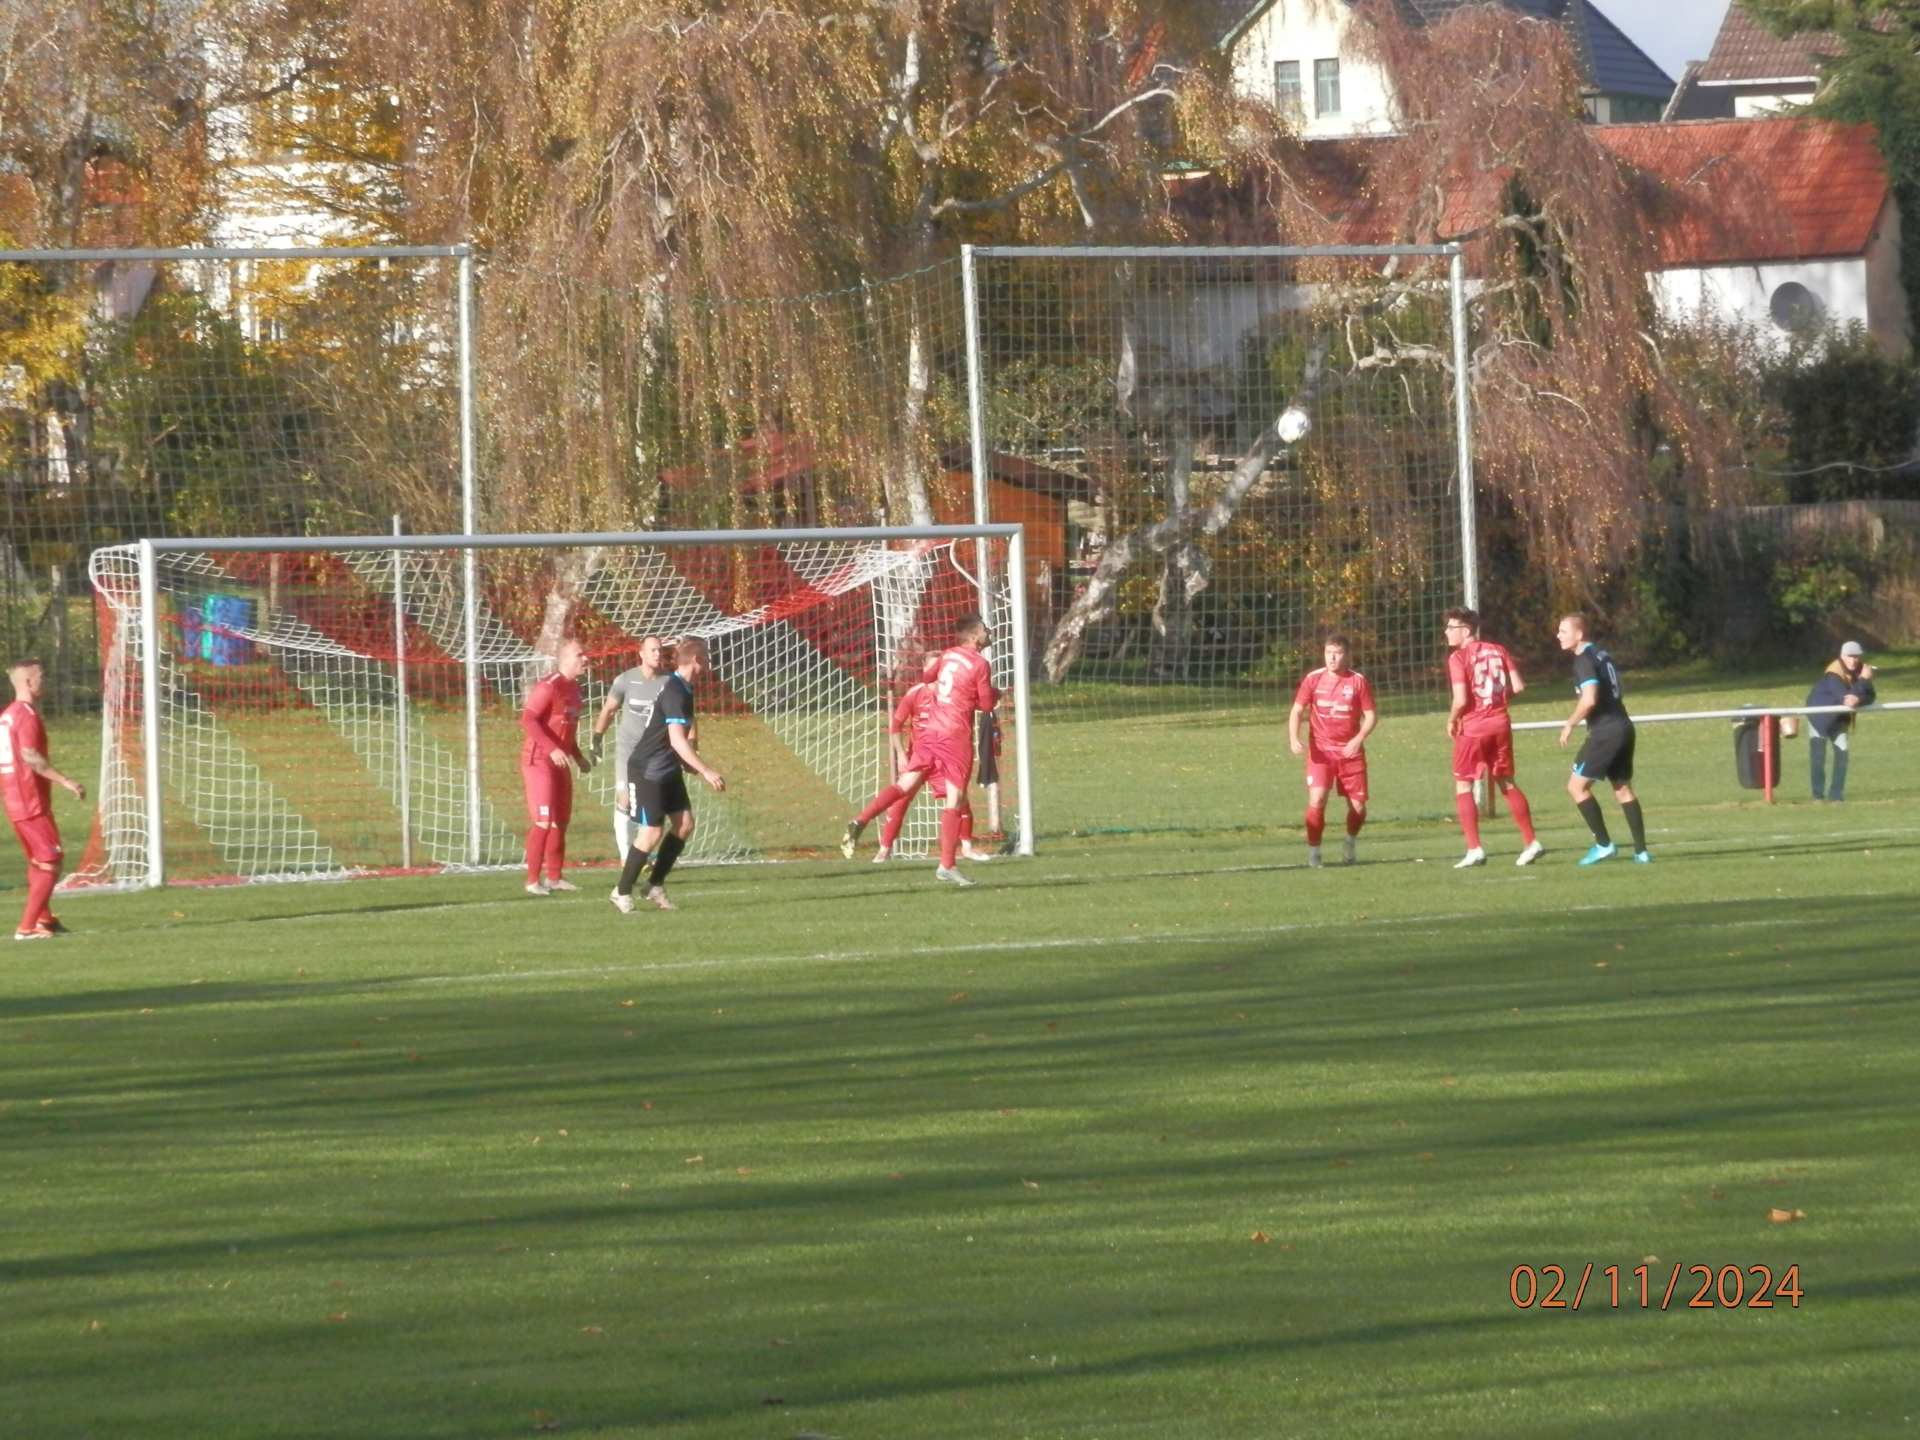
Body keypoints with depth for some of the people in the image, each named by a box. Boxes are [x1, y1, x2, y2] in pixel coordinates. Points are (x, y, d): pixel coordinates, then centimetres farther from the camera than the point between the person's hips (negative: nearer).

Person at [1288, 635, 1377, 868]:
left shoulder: (1358, 681, -3)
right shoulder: (1313, 680, 0)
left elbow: (1371, 715, -1)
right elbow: (1296, 711, 3)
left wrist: (1358, 739, -17)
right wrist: (1294, 739, -13)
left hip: (1350, 751, 1)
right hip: (1321, 751, -1)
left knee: (1358, 806, 3)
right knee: (1317, 799, -19)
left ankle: (1350, 841, 34)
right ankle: (1313, 852, -7)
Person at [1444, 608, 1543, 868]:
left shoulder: (1458, 658, -12)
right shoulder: (1498, 651, 6)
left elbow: (1461, 699, -19)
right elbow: (1518, 686, 2)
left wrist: (1452, 720, 0)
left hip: (1472, 728, -6)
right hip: (1500, 724, 6)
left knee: (1463, 786, 4)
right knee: (1506, 784, 17)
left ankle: (1474, 850, -5)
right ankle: (1532, 842, 15)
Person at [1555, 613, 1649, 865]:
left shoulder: (1584, 660, -13)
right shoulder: (1602, 655, 15)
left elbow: (1589, 699, -24)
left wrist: (1570, 724, -11)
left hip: (1605, 732, -9)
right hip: (1623, 727, 9)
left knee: (1576, 785, -3)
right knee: (1623, 788, 15)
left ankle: (1604, 844, -5)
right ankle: (1641, 850, 12)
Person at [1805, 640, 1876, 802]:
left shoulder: (1862, 671, -12)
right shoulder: (1834, 674, -32)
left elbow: (1869, 696, -20)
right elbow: (1844, 697, -41)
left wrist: (1858, 700, -42)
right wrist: (1863, 681, -41)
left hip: (1839, 717, 6)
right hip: (1820, 714, -6)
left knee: (1842, 752, 0)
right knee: (1818, 755, -9)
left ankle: (1836, 794, 7)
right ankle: (1818, 794, -2)